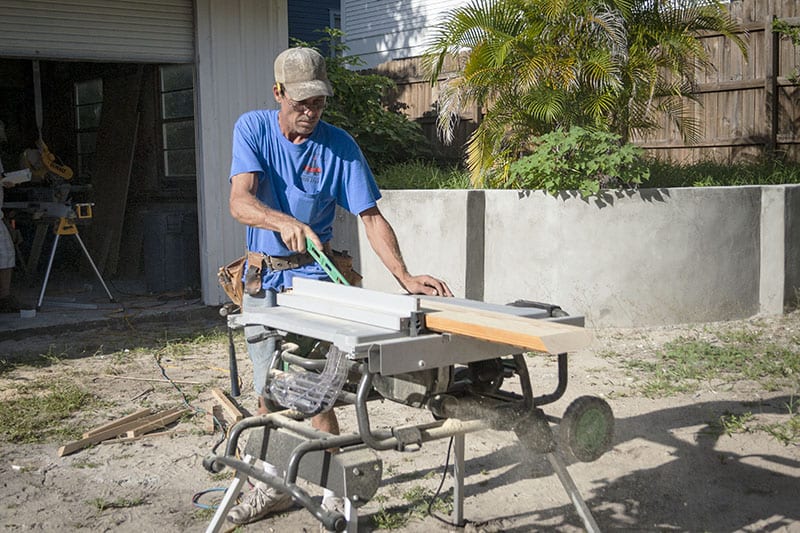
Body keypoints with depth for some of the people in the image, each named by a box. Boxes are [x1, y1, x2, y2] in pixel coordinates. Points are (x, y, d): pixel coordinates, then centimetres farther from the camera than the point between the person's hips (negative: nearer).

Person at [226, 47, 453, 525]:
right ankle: (274, 486, 28)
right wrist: (285, 223, -42)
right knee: (268, 391, 12)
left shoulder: (339, 146, -10)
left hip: (312, 276, -3)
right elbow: (240, 202, -21)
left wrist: (405, 277, -25)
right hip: (262, 276, 3)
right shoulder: (252, 128, -7)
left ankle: (333, 490, 8)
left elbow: (371, 217, -12)